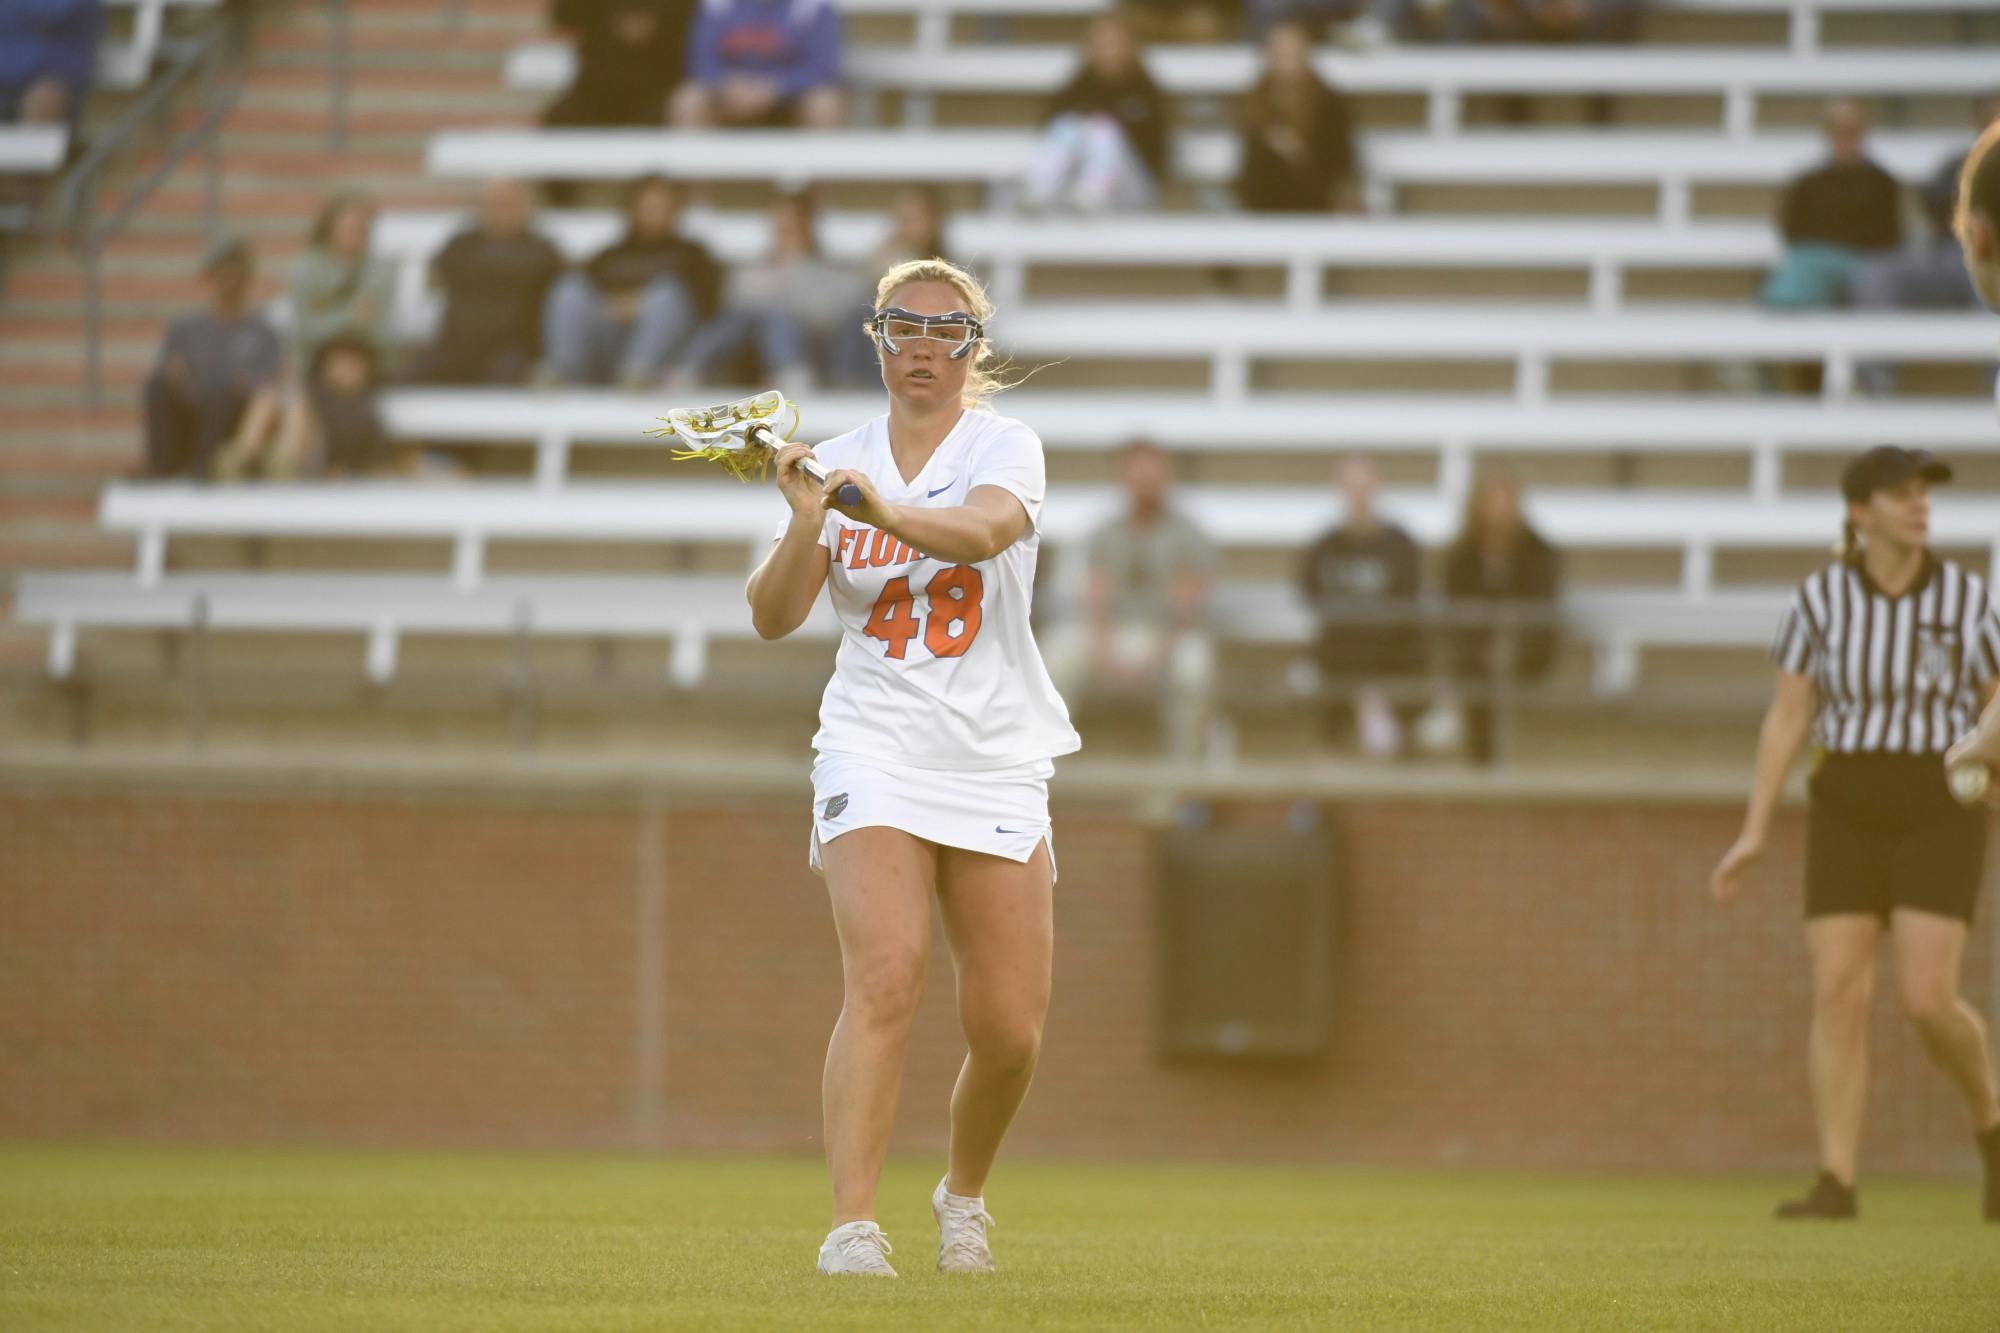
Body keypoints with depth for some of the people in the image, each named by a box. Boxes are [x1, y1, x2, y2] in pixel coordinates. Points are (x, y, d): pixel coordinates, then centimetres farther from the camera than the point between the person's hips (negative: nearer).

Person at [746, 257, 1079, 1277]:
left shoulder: (1006, 447, -2)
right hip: (875, 758, 0)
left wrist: (882, 512, -41)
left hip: (996, 763, 0)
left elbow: (984, 527, -25)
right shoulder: (839, 463, 5)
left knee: (1010, 1031, 1)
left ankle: (964, 1194, 29)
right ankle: (852, 1226, -25)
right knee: (885, 980, -22)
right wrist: (807, 524, -21)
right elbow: (773, 618, -3)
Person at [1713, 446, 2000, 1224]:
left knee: (1927, 1001, -13)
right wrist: (1753, 833, -3)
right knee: (1838, 996, -8)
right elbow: (1785, 718, 2)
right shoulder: (1820, 600, -1)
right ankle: (1836, 1187, -4)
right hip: (1847, 816, 2)